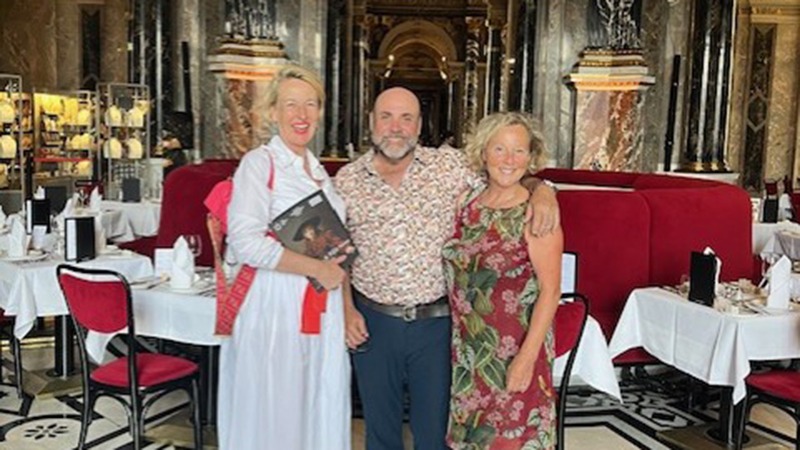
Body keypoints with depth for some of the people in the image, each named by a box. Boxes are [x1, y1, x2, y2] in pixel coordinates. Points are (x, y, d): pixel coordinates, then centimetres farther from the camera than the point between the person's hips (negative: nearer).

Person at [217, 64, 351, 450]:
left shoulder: (318, 171, 15)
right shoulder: (259, 163, -7)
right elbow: (246, 242, -19)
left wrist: (338, 266, 7)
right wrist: (316, 268, -16)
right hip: (273, 305, -7)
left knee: (318, 409, 13)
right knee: (271, 413, 3)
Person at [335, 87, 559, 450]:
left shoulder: (450, 166, -2)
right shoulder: (346, 180, 0)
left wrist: (542, 190, -16)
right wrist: (345, 309, -3)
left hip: (436, 321, 0)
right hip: (372, 323, 1)